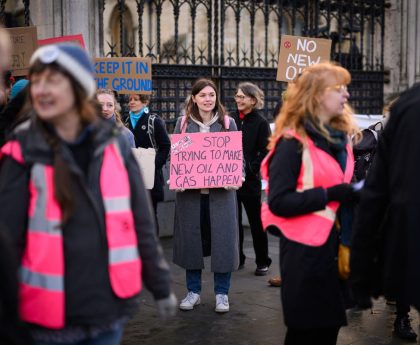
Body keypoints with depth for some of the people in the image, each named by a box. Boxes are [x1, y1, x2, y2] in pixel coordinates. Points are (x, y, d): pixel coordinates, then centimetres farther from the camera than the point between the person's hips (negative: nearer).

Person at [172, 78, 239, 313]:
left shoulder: (227, 122, 4)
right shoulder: (183, 123, 6)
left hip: (220, 191, -1)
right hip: (190, 190, 1)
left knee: (222, 239, 0)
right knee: (190, 238, 6)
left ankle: (222, 293, 13)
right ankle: (194, 291, 20)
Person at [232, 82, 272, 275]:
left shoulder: (260, 123, -4)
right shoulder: (231, 120, 8)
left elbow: (265, 152, -8)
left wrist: (250, 169, -16)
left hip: (250, 180, -4)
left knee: (256, 222, 4)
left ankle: (262, 262, 14)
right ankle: (237, 259, 22)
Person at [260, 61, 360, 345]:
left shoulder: (340, 137, 11)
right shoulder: (293, 142, -13)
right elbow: (278, 202, -20)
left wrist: (354, 194, 3)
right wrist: (329, 194, -23)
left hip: (336, 243, 7)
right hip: (306, 249, -7)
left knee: (331, 322, 14)